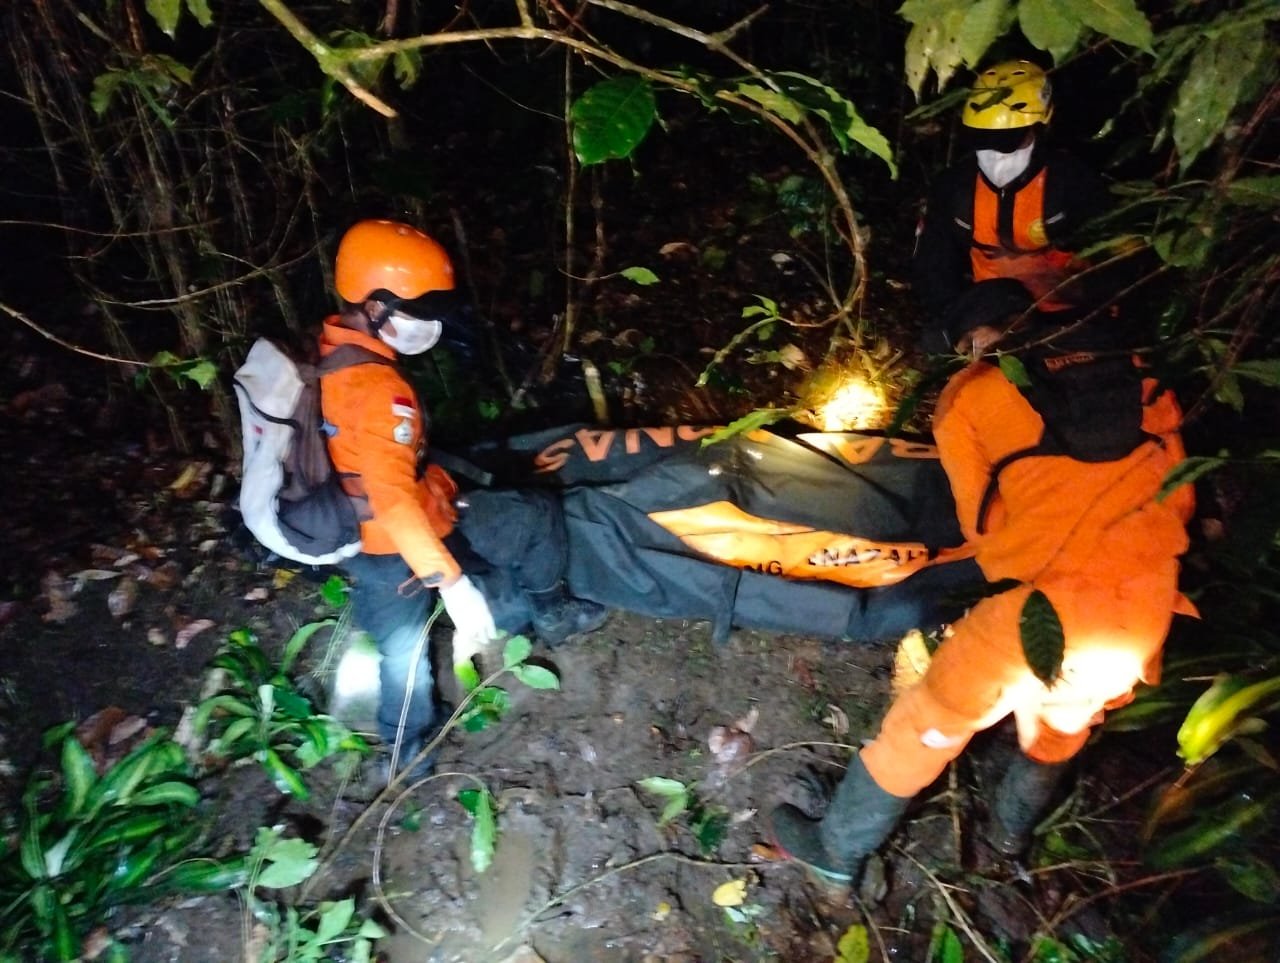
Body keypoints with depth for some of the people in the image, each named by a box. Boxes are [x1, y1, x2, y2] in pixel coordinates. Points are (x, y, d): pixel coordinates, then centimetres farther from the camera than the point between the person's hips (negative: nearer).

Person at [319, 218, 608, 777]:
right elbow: (394, 499, -38)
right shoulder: (379, 391, -30)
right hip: (408, 539, -8)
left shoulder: (325, 354, -1)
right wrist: (451, 582, -40)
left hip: (355, 541, 8)